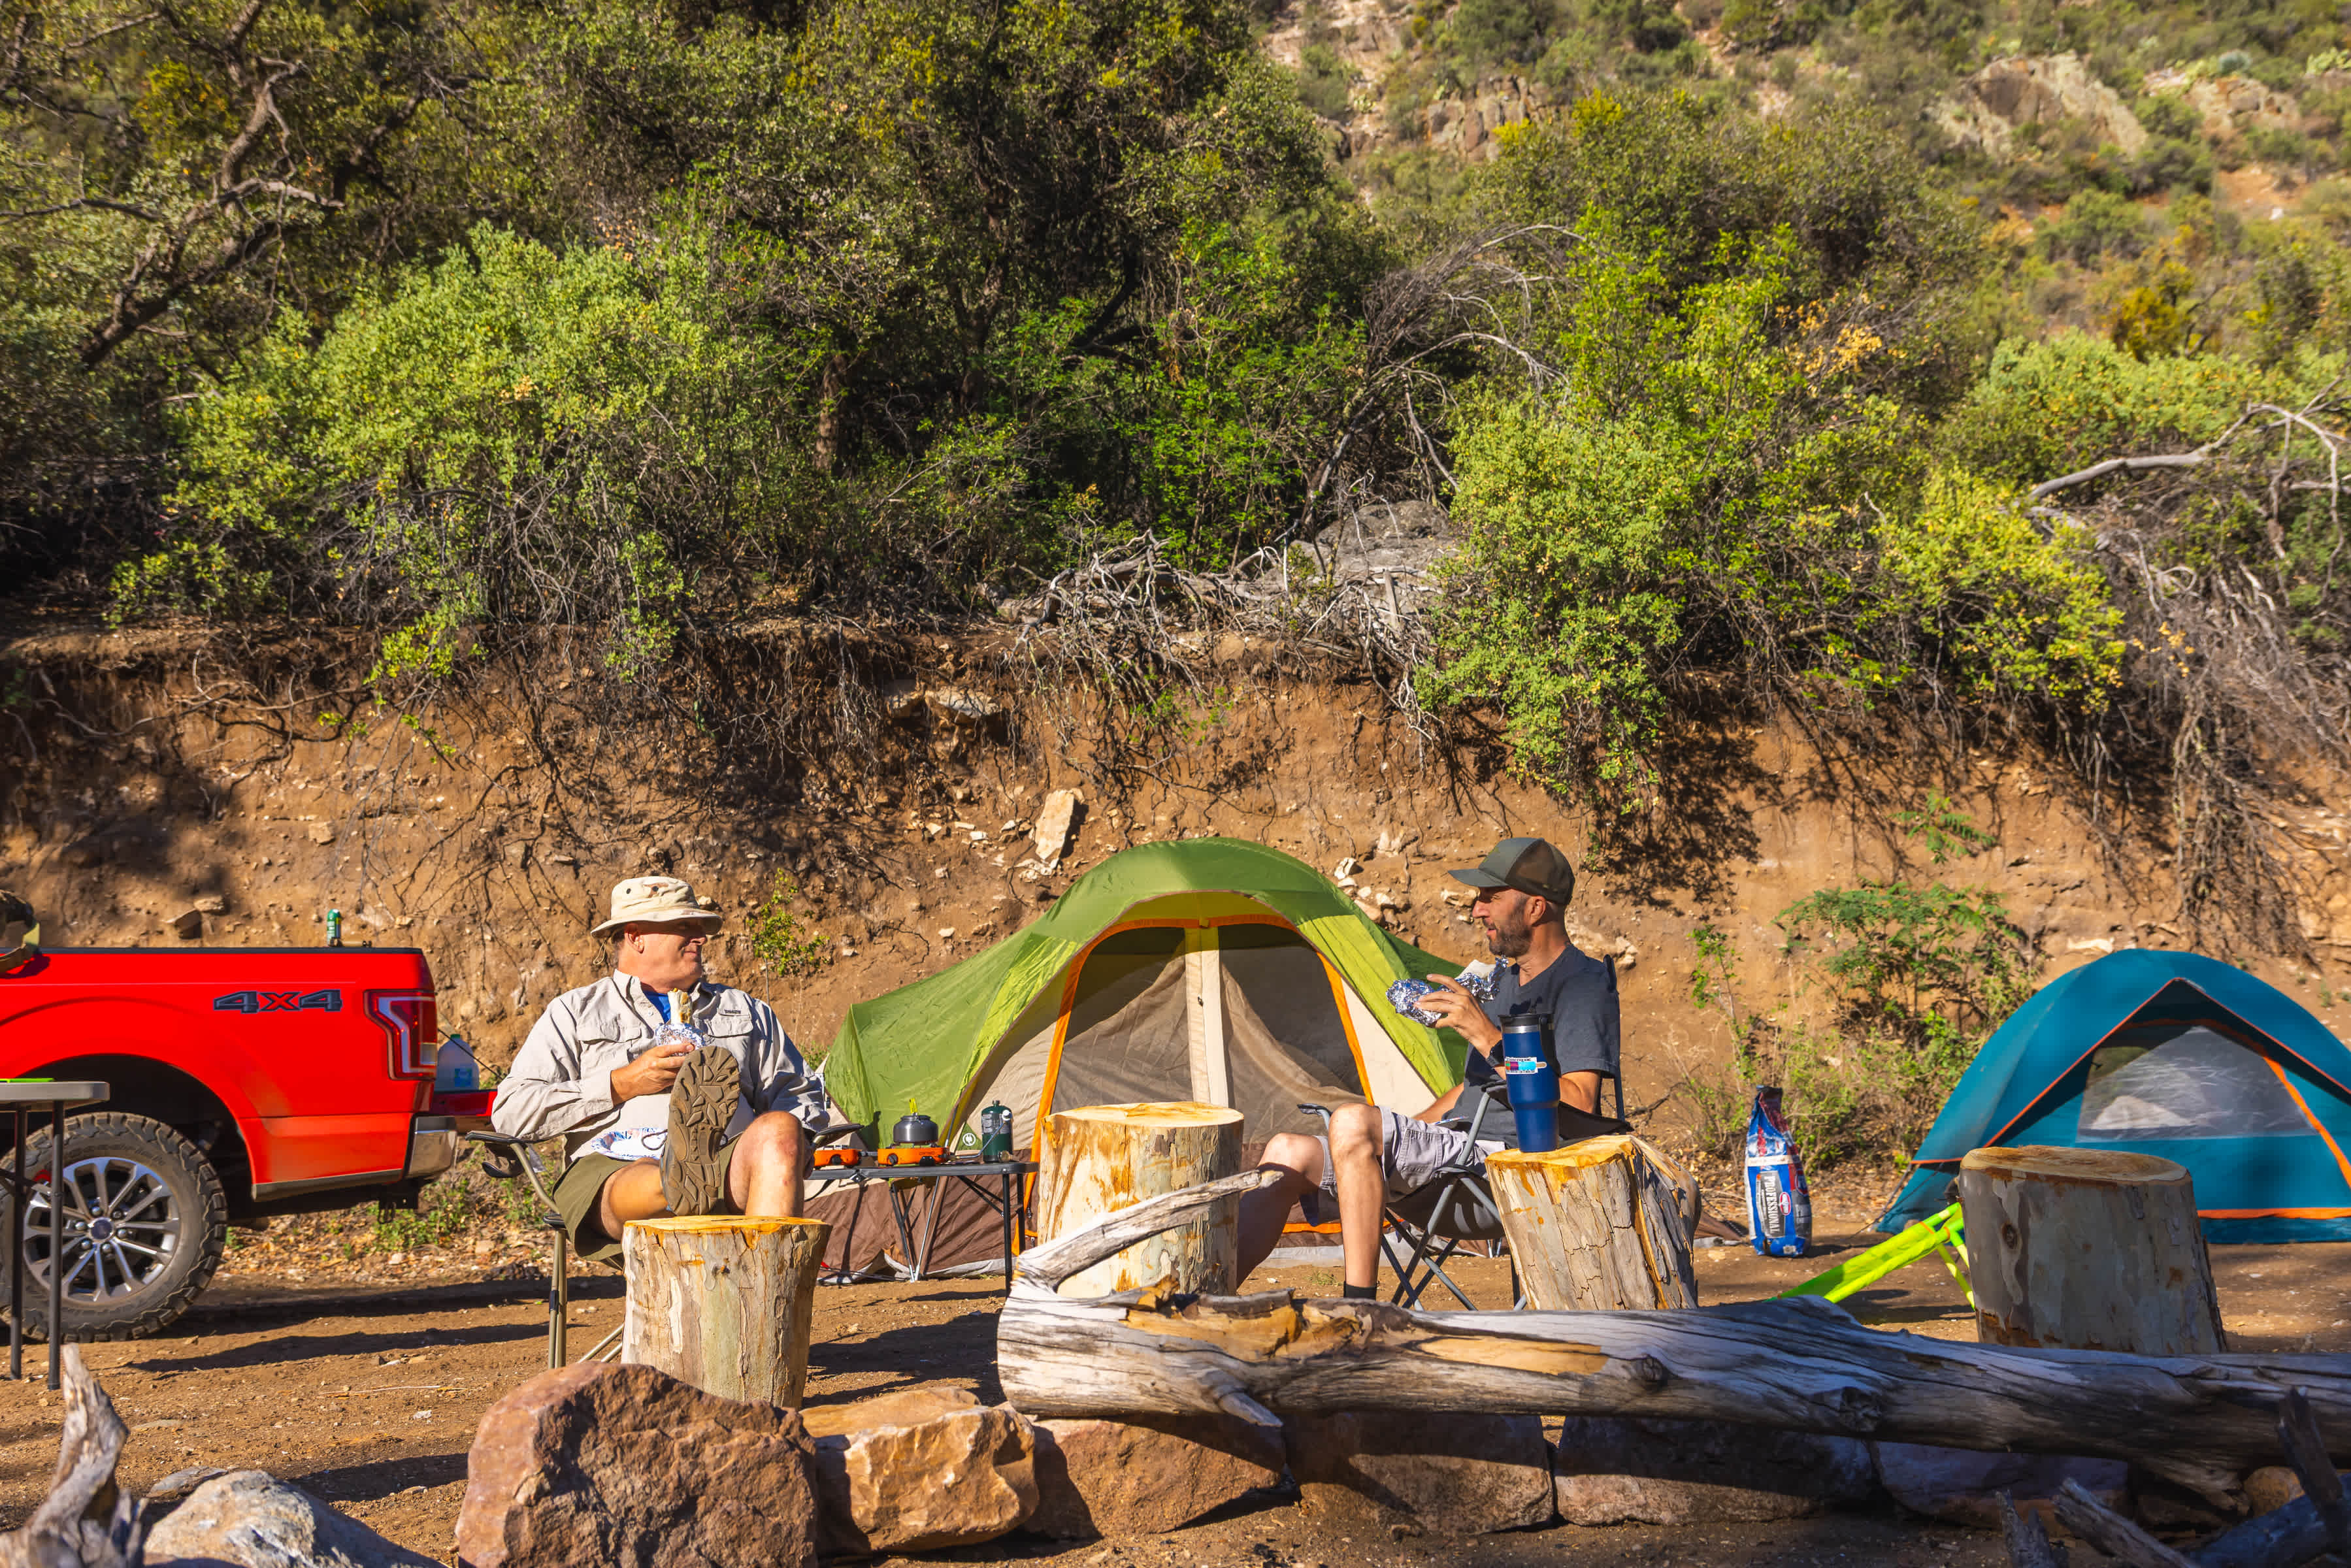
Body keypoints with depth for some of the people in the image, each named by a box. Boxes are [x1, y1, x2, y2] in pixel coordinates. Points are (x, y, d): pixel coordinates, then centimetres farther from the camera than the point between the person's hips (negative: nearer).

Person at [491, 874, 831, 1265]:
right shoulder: (575, 1011, 23)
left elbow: (804, 1094, 29)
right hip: (611, 1168, -1)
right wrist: (623, 1084, 1)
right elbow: (510, 1112, 10)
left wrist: (783, 1153, 4)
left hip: (728, 1164, 1)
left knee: (780, 1130, -34)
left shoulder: (744, 1010, 32)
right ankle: (686, 1184, -77)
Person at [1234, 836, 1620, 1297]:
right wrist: (1404, 1131, 21)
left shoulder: (1584, 983, -7)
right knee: (1290, 1152, -3)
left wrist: (1487, 1036, -21)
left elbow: (1579, 1105, -20)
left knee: (1353, 1122, -30)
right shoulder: (1506, 978, 22)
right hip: (1457, 1148, 10)